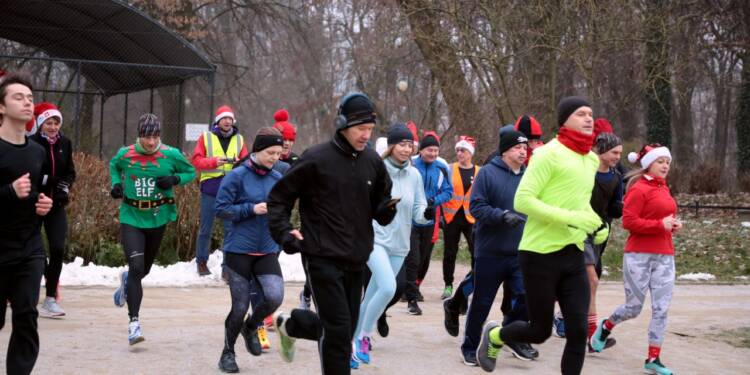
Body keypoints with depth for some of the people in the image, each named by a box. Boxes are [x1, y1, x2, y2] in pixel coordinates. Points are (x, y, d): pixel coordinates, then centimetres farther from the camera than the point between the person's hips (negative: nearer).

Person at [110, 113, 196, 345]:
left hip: (158, 219, 2)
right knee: (136, 267, -16)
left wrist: (174, 179, -13)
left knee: (144, 268, 19)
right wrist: (116, 183, -1)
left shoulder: (171, 155, -8)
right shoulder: (125, 154, -5)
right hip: (131, 219, -2)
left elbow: (191, 172, 6)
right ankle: (134, 321, -11)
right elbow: (114, 166, 17)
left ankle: (127, 281, 56)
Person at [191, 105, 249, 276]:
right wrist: (214, 161, -18)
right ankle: (201, 262, 19)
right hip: (210, 189, -1)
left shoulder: (239, 139, 11)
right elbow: (196, 161, -2)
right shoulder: (206, 137, 5)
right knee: (205, 229, 6)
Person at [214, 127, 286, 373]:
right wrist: (252, 209, -19)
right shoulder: (237, 176, -8)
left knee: (274, 297, -16)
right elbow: (221, 209, -9)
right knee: (240, 306, 0)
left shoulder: (278, 178, 5)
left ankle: (251, 327, 18)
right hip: (239, 250, -3)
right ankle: (228, 353, 25)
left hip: (267, 251, 3)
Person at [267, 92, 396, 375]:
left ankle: (290, 324, 41)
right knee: (338, 329, -9)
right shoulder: (316, 159, -11)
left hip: (356, 260, 6)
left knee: (344, 328, 15)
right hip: (323, 258, -6)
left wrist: (387, 209, -9)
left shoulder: (373, 162, 5)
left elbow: (378, 209, 14)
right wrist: (284, 234, -13)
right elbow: (279, 197, -2)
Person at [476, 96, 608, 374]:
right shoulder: (550, 154, -12)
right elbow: (522, 200, -19)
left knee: (578, 331, -1)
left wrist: (597, 224, 7)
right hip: (540, 254, -6)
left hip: (574, 256, 6)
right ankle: (494, 335, 36)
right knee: (540, 331, 5)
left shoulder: (592, 159, 11)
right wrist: (569, 217, -25)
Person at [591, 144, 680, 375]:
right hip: (639, 255, -7)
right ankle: (605, 327, 34)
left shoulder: (664, 189, 14)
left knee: (661, 309, 1)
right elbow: (629, 222, -17)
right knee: (633, 307, 3)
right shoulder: (639, 189, -10)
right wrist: (660, 225, -20)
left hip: (664, 256, 7)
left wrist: (674, 224, 6)